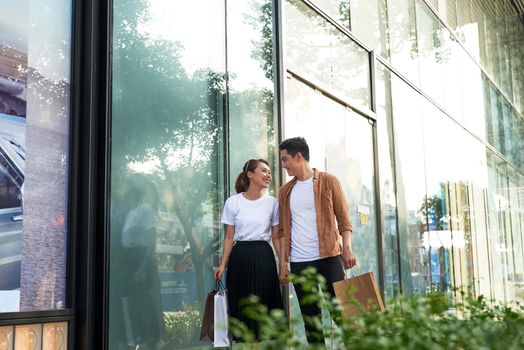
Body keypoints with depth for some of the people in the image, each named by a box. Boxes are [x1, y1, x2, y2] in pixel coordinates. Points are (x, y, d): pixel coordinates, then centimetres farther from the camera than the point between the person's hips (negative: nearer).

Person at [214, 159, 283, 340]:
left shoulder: (272, 203, 4)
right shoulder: (233, 202, 0)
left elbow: (276, 238, 7)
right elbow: (229, 237, 3)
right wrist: (222, 264, -5)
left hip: (263, 257, 1)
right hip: (240, 257, 0)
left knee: (263, 305, 0)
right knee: (241, 307, 3)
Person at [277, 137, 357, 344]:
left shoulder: (329, 182, 2)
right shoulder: (285, 191, 13)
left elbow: (343, 219, -1)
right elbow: (283, 229, 13)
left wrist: (347, 248, -14)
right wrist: (283, 261, 5)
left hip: (329, 257, -3)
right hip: (299, 262, 4)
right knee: (309, 317, 7)